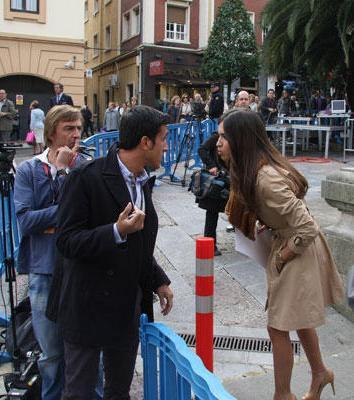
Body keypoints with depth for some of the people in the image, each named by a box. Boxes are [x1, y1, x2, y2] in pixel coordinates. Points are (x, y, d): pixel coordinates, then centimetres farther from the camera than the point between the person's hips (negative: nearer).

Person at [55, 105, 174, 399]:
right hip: (89, 308, -7)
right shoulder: (88, 178, -17)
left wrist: (159, 281, 11)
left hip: (128, 308, 7)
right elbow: (67, 242, -19)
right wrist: (117, 231, -30)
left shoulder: (141, 182, 8)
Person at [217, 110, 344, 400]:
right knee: (298, 318, 26)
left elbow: (307, 228, -29)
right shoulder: (252, 169, -4)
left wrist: (282, 257, -16)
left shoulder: (266, 179, -32)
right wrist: (270, 227, 3)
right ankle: (320, 373, 48)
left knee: (278, 328, 5)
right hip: (284, 242, 9)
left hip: (299, 248, -9)